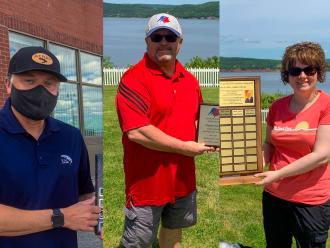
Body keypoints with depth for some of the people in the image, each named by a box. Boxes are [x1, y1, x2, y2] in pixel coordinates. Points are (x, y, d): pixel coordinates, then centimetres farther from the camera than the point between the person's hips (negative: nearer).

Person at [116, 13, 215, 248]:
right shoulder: (134, 78, -17)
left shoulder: (189, 79, 5)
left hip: (183, 176, 7)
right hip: (148, 179, -6)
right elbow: (136, 131, -26)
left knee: (174, 228, 27)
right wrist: (184, 147, -20)